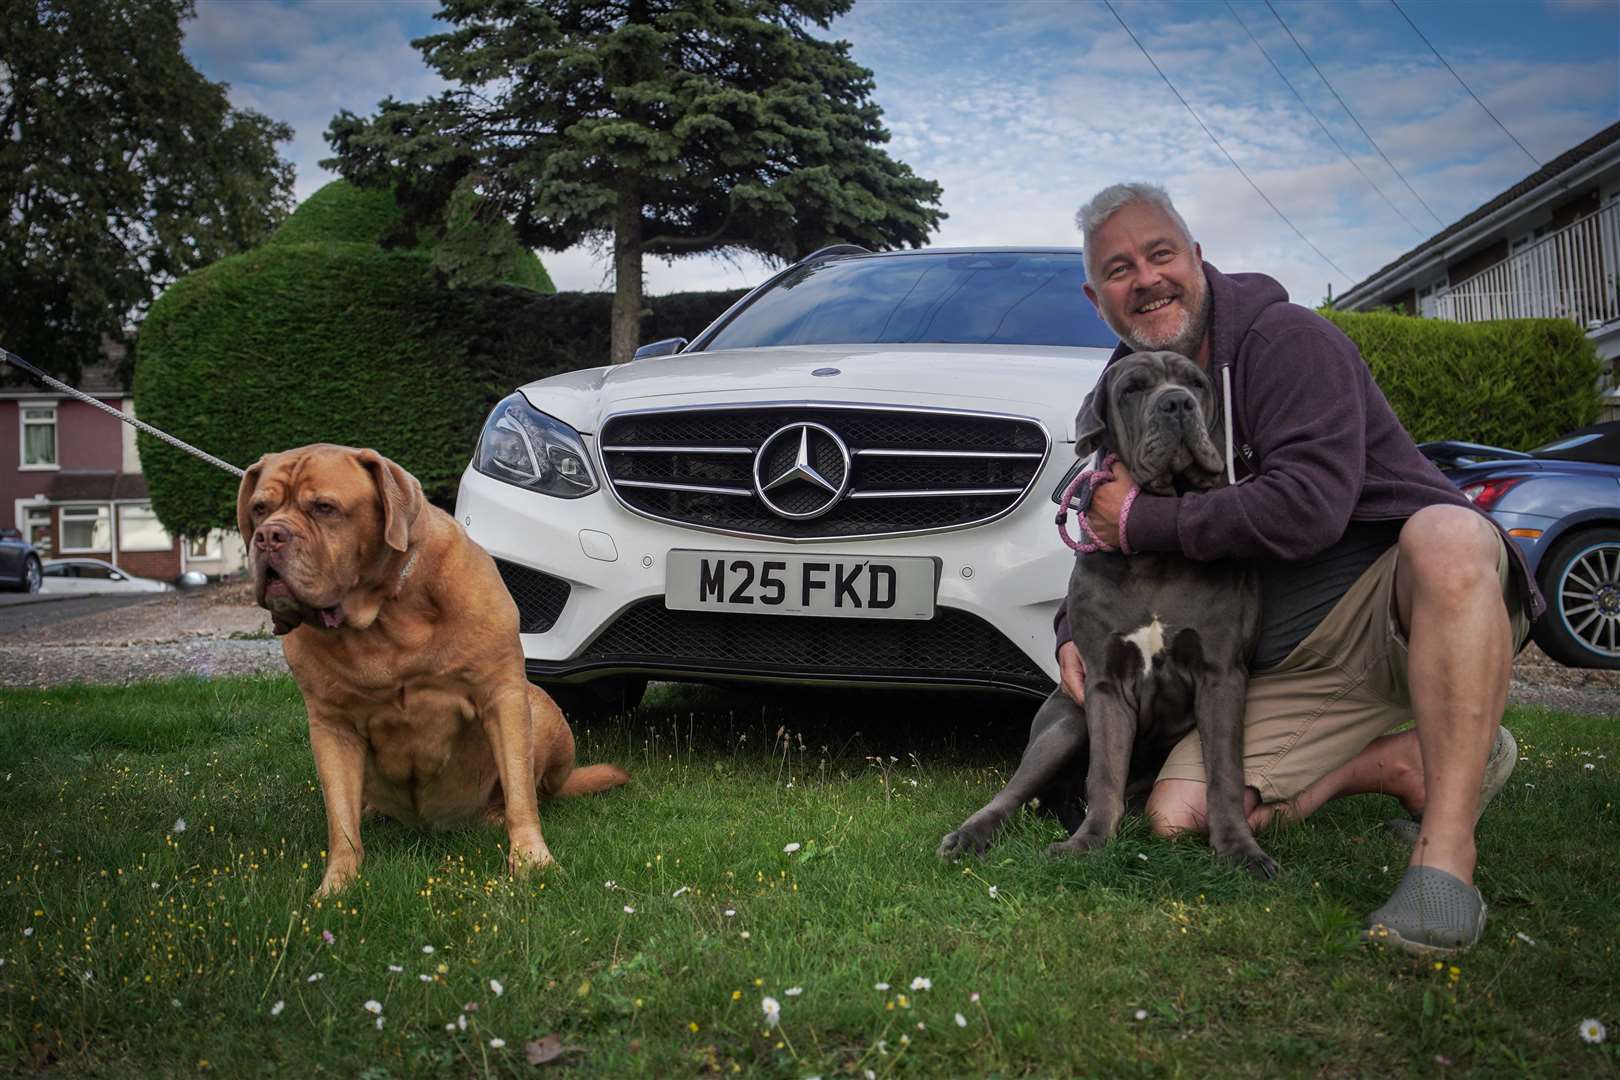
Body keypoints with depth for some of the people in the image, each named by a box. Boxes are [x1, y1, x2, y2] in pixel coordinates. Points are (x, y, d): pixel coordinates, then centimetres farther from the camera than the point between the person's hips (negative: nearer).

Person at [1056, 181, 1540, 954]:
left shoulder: (1283, 340, -11)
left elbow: (1308, 507, -26)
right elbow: (1112, 547, 22)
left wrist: (1145, 521, -17)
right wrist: (1074, 630, 2)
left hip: (1399, 605, -6)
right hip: (1294, 670, 6)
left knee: (1447, 532, -41)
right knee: (1178, 815, -12)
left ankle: (1445, 857, -37)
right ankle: (1405, 762, 2)